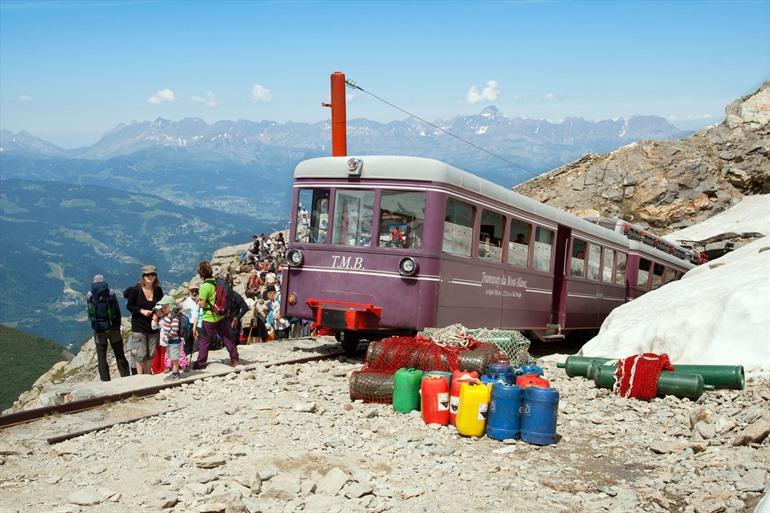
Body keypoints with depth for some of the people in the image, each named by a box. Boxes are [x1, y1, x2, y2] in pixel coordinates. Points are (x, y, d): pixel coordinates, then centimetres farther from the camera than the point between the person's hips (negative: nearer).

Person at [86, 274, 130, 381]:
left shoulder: (89, 295, -1)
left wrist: (95, 325, 13)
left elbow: (90, 314, 1)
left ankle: (105, 381, 9)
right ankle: (126, 378, 8)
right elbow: (117, 311, -3)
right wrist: (118, 326, 7)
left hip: (98, 329, 0)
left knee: (101, 357, 9)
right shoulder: (111, 293, -3)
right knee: (120, 355, 9)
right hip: (112, 328, 0)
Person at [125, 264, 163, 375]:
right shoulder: (136, 290, -8)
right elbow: (129, 306, -3)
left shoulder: (158, 290, 3)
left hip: (153, 327, 4)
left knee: (151, 355, 10)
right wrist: (141, 311, -16)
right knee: (140, 355, -4)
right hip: (139, 327, -4)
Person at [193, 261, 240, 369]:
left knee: (204, 341, 6)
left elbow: (202, 304, -18)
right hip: (221, 315, 6)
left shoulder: (205, 286, -19)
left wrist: (198, 300, 1)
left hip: (209, 318, -6)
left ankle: (200, 364, 12)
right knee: (227, 338, 11)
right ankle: (234, 359, 14)